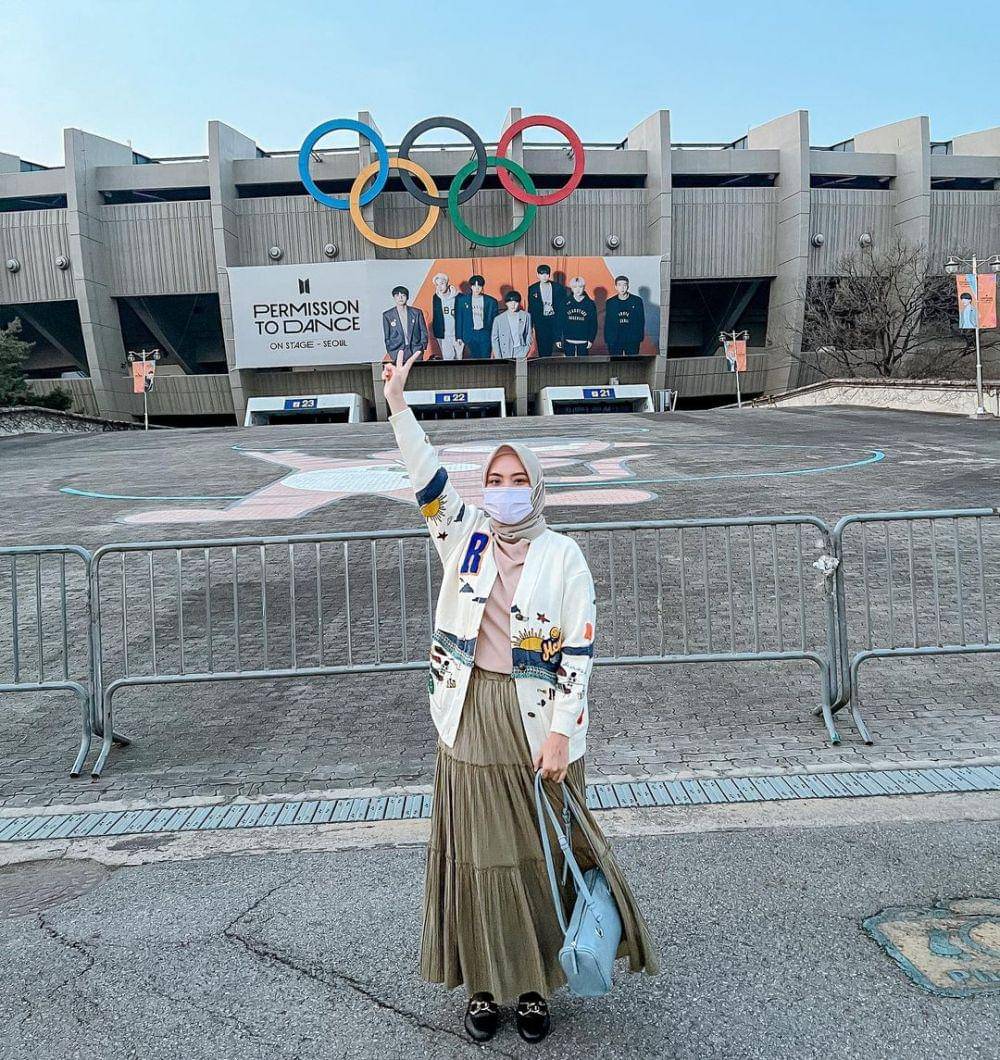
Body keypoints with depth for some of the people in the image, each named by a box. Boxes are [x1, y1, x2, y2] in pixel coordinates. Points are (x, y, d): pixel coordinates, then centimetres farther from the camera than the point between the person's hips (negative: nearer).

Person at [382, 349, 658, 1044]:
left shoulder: (562, 556, -5)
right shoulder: (465, 536, 3)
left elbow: (578, 650, -7)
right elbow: (428, 477, -9)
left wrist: (560, 733, -12)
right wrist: (397, 402, -19)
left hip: (537, 721, -2)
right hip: (471, 715, 2)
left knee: (540, 853, 10)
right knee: (478, 854, 12)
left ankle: (535, 983, 31)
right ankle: (486, 982, 30)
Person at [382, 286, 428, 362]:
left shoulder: (417, 313, 9)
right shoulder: (387, 315, 8)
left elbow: (424, 333, 10)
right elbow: (387, 337, 9)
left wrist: (421, 349, -2)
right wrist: (391, 352, -2)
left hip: (416, 351, 1)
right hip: (397, 352, -1)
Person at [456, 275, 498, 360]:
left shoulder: (491, 301, 6)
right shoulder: (461, 300, 7)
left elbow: (495, 321, 9)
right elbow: (458, 320, 7)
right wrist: (459, 337, 2)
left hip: (485, 335, 0)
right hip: (470, 335, 0)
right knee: (474, 360, -4)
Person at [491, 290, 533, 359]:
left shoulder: (525, 316, 8)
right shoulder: (499, 319, 5)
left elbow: (529, 336, 11)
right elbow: (495, 339, 8)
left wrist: (525, 352, 0)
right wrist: (498, 358, 0)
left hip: (520, 353, 0)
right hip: (505, 355, 0)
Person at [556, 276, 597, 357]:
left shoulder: (590, 303, -1)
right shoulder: (566, 303, 1)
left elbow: (594, 323, 1)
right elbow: (560, 322, 2)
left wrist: (591, 339, -5)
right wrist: (558, 339, -1)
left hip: (583, 341, -1)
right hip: (568, 341, 1)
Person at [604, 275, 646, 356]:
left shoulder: (637, 301, 4)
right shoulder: (610, 303, 7)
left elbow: (641, 321, 6)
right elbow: (607, 323, 9)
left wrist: (640, 337, -2)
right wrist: (607, 340, 2)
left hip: (632, 341, 0)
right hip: (614, 341, 1)